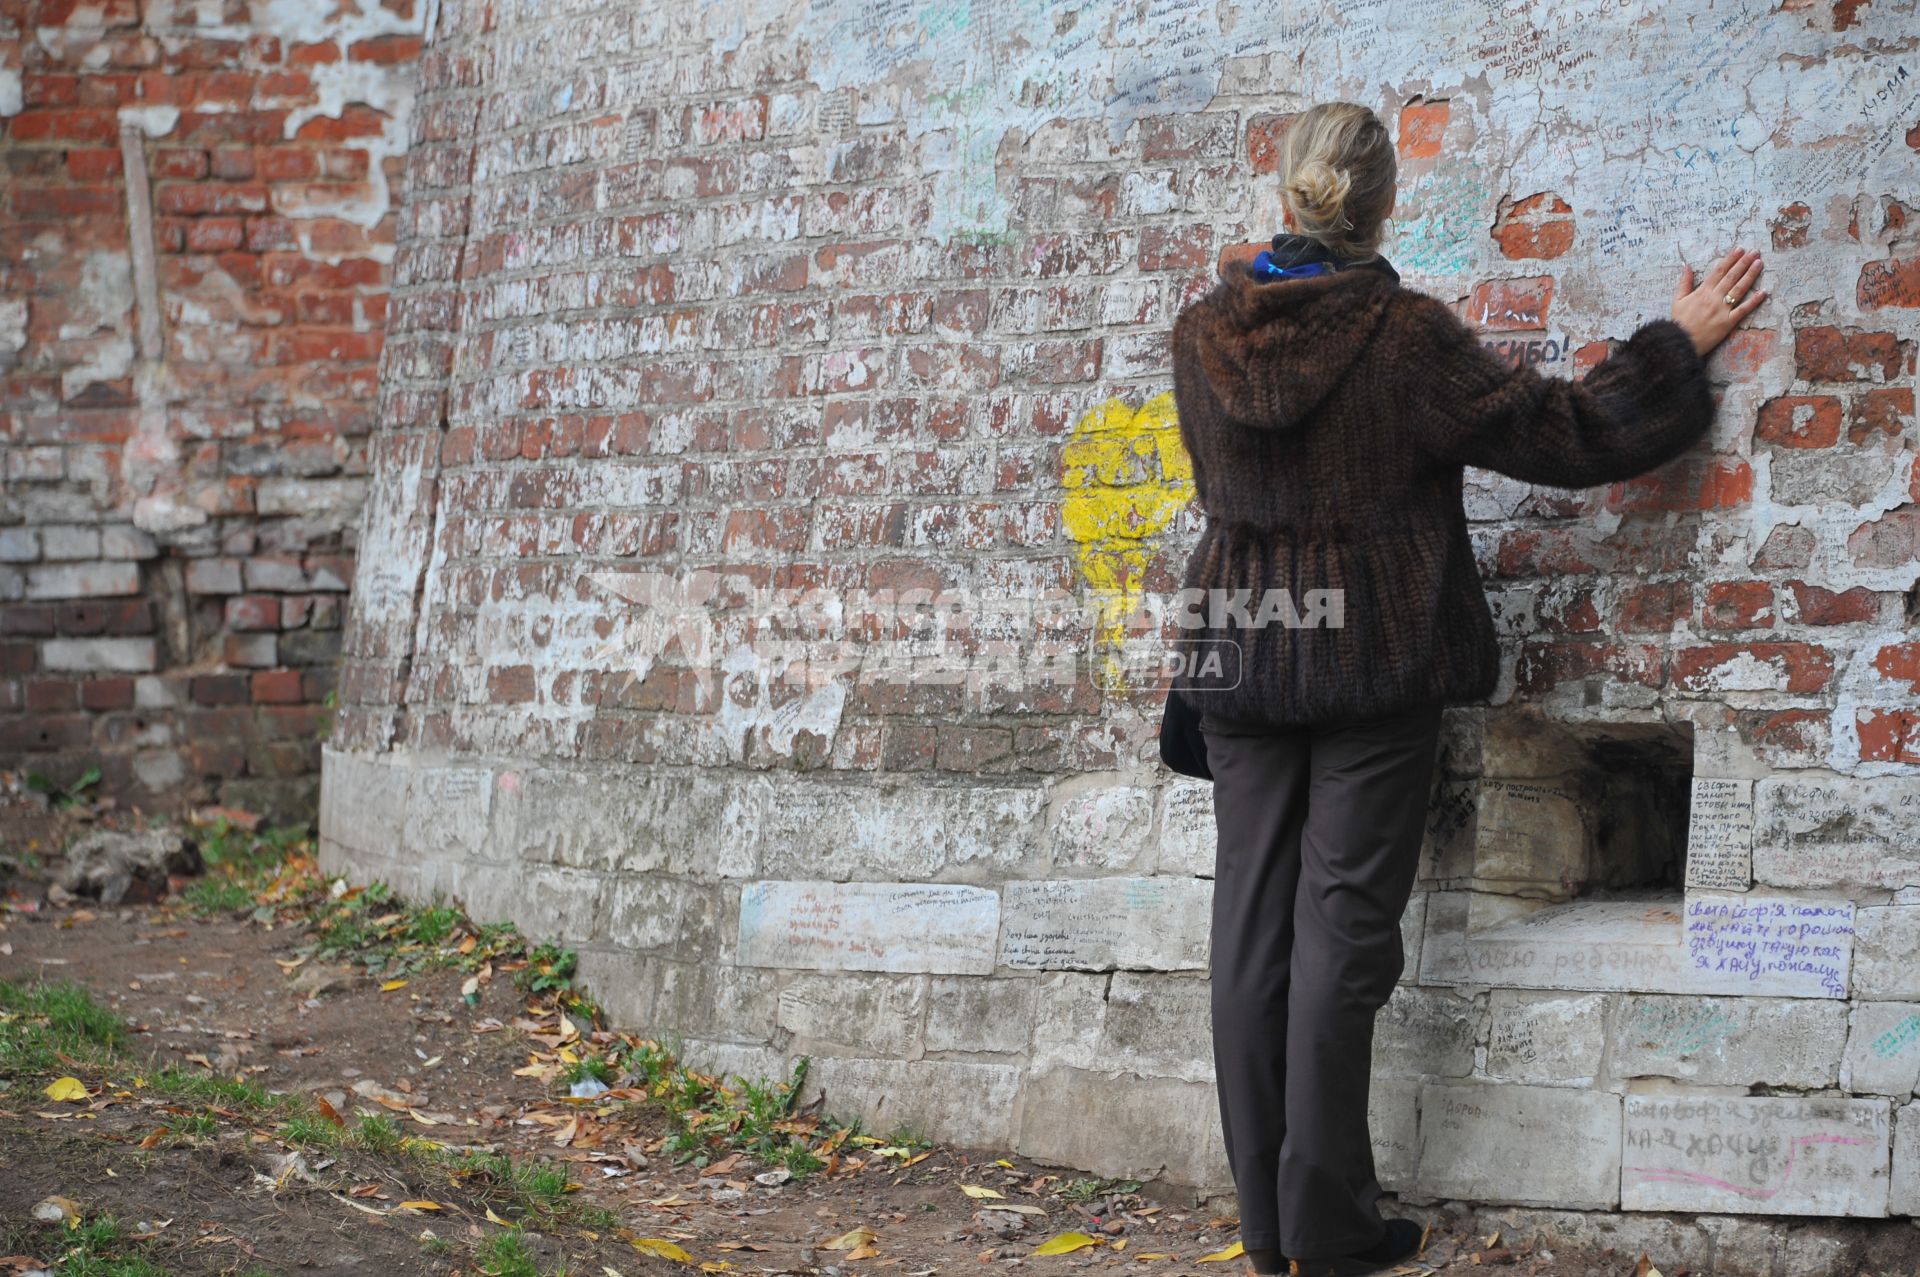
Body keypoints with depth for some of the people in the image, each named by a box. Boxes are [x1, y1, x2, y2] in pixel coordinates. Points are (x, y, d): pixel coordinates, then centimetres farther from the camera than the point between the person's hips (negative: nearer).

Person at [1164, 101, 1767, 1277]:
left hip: (1242, 661, 4)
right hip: (1375, 667, -4)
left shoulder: (1204, 334, -2)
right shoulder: (1408, 334, -14)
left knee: (1254, 930, 8)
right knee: (1342, 931, 1)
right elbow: (1567, 433, -7)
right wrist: (1682, 343, 6)